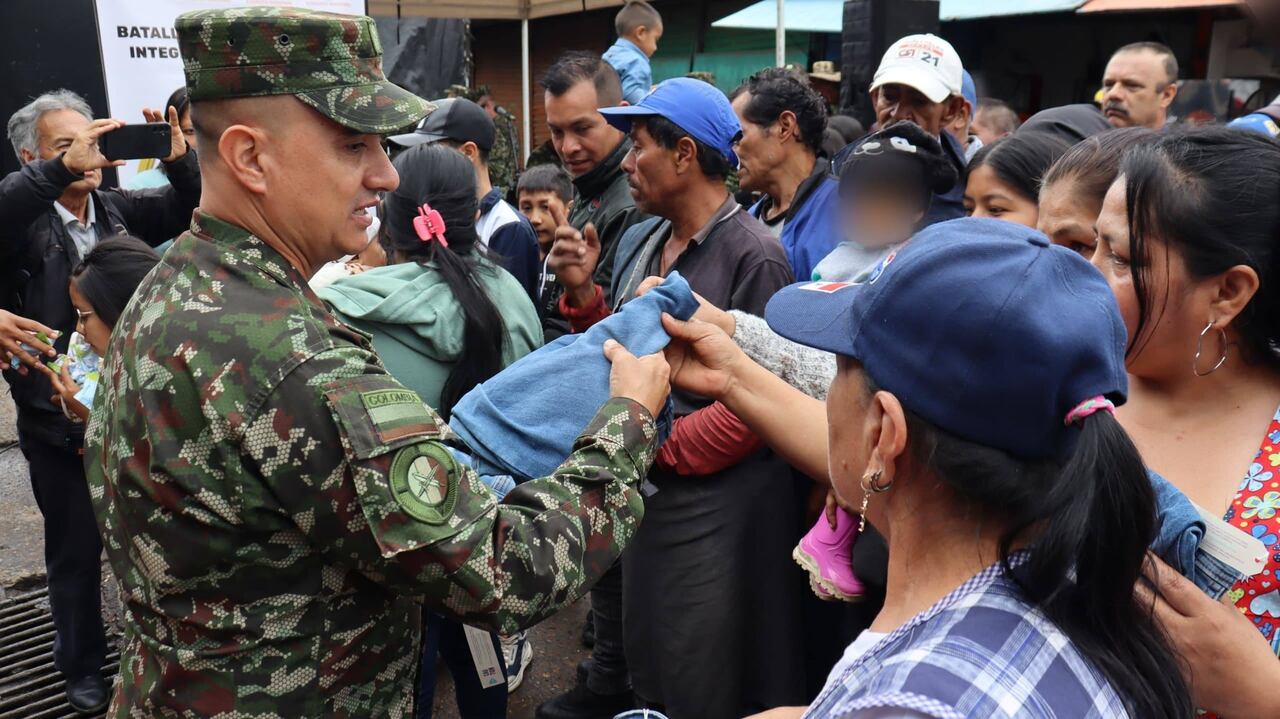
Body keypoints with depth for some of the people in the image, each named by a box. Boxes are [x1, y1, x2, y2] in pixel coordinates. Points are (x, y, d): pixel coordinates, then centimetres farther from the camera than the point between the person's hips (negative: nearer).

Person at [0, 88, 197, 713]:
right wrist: (61, 167, -40)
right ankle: (82, 668, 33)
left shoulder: (122, 209, 4)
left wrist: (180, 160, -25)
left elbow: (191, 209, -6)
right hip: (59, 423, -3)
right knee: (75, 553, 13)